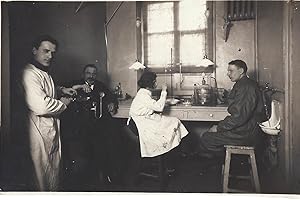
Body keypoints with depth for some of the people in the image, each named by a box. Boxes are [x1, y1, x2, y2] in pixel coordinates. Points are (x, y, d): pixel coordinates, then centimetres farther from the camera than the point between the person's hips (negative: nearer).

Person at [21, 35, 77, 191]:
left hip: (52, 126, 10)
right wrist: (63, 103, -16)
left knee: (54, 165, 21)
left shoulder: (43, 72, 13)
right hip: (41, 129, -10)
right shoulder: (30, 74, -21)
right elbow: (41, 106, -32)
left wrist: (60, 90, 13)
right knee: (44, 170, 5)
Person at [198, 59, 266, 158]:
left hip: (246, 134, -11)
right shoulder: (242, 84, 16)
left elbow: (240, 116, -25)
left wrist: (219, 127, -16)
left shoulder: (246, 87, -19)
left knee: (205, 139, -11)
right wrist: (220, 125, 9)